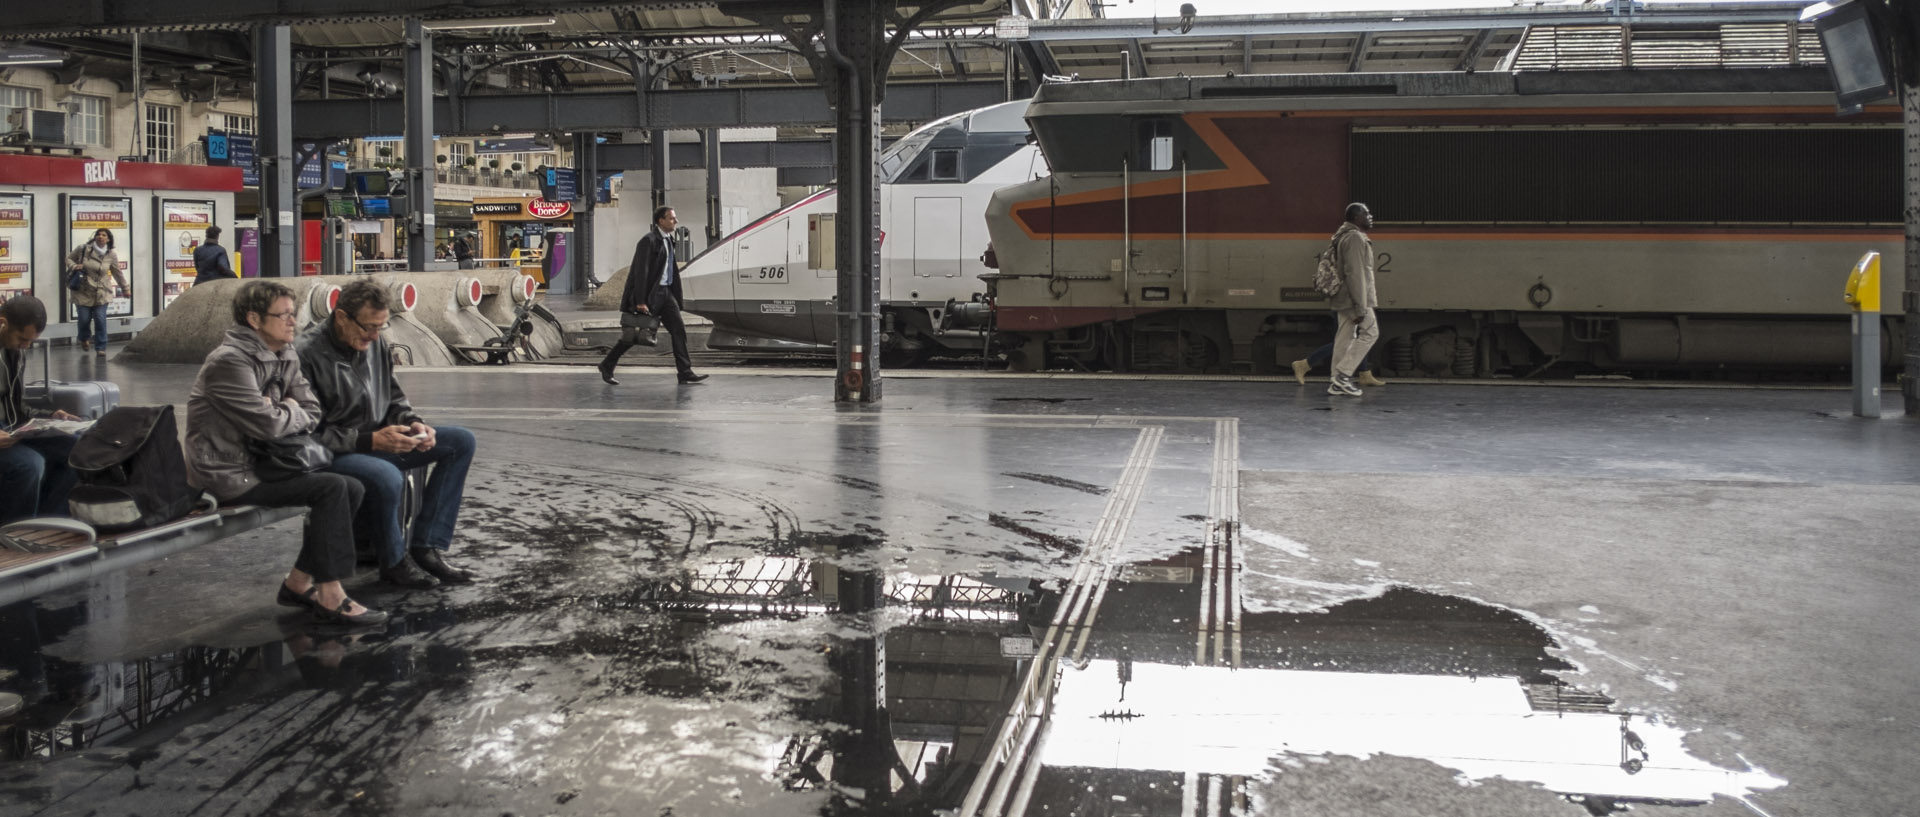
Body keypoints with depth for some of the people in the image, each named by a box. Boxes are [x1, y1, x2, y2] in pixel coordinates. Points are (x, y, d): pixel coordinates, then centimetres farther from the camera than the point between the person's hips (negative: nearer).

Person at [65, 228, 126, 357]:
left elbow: (117, 273, 11)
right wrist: (74, 266, -11)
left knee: (100, 320, -8)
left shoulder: (111, 255, -1)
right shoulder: (83, 249, -5)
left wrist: (125, 288, 18)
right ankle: (84, 339, 36)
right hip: (83, 292, 0)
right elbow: (69, 258, 11)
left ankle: (100, 347, 3)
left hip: (101, 294, 0)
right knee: (84, 320, 4)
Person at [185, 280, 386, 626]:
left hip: (261, 464, 9)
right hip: (230, 476, -9)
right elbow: (268, 425, -24)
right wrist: (291, 410, -4)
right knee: (330, 488, -20)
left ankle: (299, 583, 6)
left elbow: (312, 415, 7)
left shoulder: (285, 357, 11)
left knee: (351, 489, -2)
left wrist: (279, 413, -11)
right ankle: (330, 598, -16)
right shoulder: (230, 361, -18)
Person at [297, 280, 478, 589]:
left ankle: (426, 547, -6)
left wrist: (413, 424, -5)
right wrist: (370, 440, -26)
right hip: (331, 455, -9)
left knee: (461, 441, -1)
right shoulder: (308, 355, -20)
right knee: (386, 477, -39)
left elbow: (394, 400, 17)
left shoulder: (375, 344, 4)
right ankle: (394, 561, -9)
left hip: (377, 441, 9)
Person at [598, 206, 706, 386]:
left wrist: (678, 296, 16)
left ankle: (685, 372, 3)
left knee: (679, 331, 2)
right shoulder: (649, 241, -14)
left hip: (665, 292, 9)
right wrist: (640, 302, -23)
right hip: (650, 294, -8)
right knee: (633, 335, -1)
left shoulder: (668, 240, 13)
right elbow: (641, 272, -19)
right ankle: (607, 366, 13)